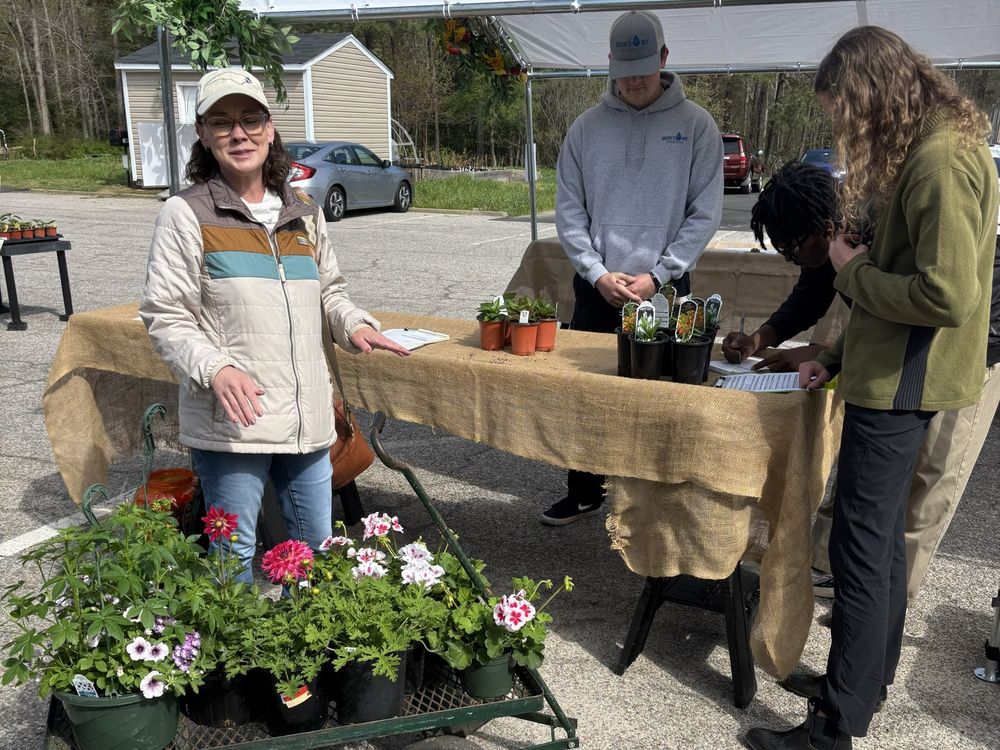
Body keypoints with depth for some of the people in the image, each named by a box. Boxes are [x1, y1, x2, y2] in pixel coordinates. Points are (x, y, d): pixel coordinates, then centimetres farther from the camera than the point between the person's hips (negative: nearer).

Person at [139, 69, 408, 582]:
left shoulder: (304, 215, 12)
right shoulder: (186, 216, -4)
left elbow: (328, 290, 24)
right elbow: (165, 318, -6)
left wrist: (354, 325, 2)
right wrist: (216, 369, -24)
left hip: (308, 418, 5)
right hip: (232, 419, -5)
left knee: (317, 549, 16)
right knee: (235, 554, 5)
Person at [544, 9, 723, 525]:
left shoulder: (695, 125, -1)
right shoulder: (587, 128, 4)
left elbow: (704, 213, -4)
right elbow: (569, 211, 4)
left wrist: (656, 276, -11)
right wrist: (597, 273, -8)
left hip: (664, 289, -2)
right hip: (595, 288, 3)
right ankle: (584, 493, 26)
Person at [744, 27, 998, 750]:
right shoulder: (923, 153, 14)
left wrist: (854, 271, -13)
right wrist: (839, 355, 15)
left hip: (901, 385, -10)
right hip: (892, 376, 10)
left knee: (861, 547, -4)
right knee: (884, 535, 19)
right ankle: (873, 675, 35)